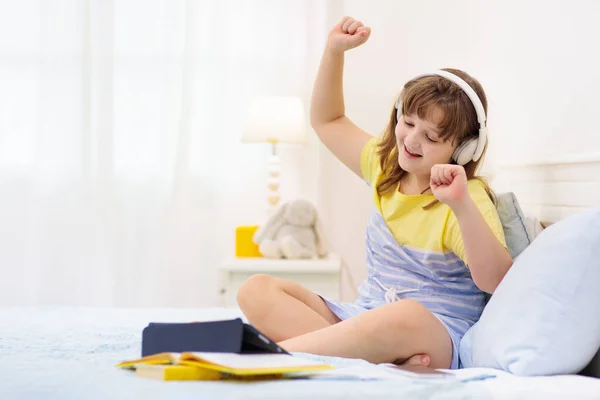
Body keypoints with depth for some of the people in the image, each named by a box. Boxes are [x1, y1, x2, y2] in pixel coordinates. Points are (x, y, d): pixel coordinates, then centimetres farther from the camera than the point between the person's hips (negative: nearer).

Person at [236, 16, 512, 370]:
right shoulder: (385, 167, 11)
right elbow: (328, 121, 27)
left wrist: (462, 204, -35)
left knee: (408, 315, -44)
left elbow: (495, 280, -25)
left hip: (437, 334, -7)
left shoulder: (468, 198, -9)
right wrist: (334, 51, 15)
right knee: (257, 290, -13)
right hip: (364, 318, 7)